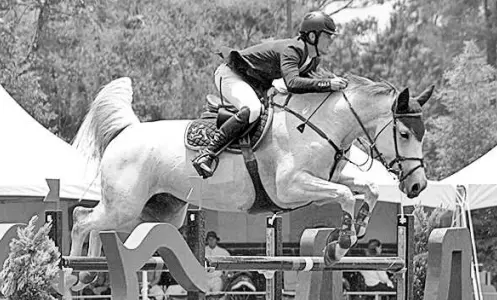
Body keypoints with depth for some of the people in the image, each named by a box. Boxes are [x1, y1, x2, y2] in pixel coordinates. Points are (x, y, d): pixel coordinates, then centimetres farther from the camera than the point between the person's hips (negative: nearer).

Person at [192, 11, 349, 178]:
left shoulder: (314, 60, 1)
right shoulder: (291, 49, -28)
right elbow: (292, 83, -43)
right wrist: (328, 84, -44)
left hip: (258, 85, 10)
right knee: (253, 109, -37)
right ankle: (206, 155, -37)